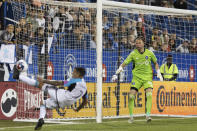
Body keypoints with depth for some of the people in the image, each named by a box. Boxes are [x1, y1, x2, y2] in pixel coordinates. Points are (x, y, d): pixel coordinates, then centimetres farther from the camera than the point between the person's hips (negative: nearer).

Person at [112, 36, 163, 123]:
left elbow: (155, 63, 17)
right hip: (137, 77, 0)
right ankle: (131, 116, 4)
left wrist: (158, 73, 10)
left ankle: (148, 115, -16)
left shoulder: (149, 53, 0)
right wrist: (116, 74, -13)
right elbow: (124, 64, -4)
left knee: (149, 94, -20)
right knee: (131, 96, -10)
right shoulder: (133, 54, -4)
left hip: (147, 77, 0)